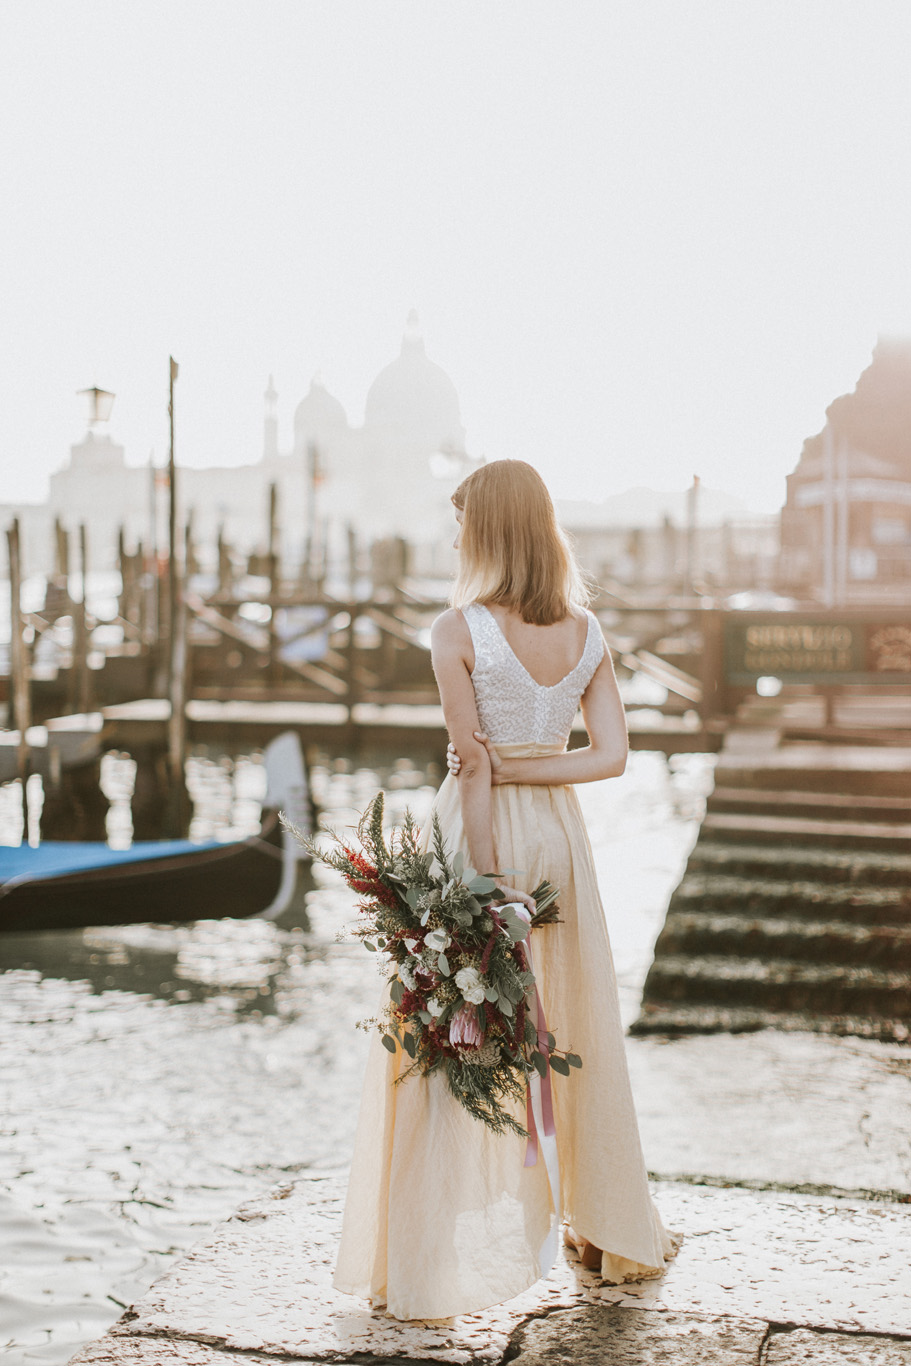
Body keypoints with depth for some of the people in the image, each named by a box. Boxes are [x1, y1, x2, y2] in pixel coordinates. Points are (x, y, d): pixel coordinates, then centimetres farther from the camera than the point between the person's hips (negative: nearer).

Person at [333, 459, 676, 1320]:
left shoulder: (459, 629, -13)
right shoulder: (585, 632, 2)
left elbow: (475, 766, -15)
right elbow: (611, 755, -3)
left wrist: (485, 880, -15)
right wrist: (526, 772, -5)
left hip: (480, 831, -5)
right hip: (558, 831, 5)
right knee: (575, 1030, 17)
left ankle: (436, 1264, 7)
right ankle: (612, 1233, 30)